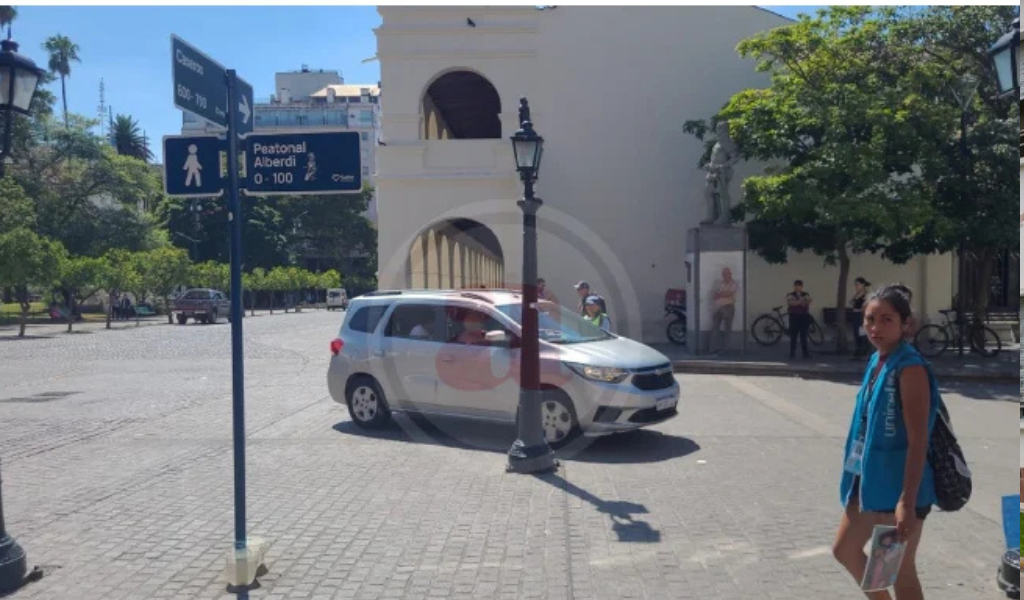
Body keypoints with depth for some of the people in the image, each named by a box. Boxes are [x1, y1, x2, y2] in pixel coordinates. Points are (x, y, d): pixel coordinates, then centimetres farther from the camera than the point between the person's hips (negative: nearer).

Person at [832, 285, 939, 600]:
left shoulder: (910, 368, -19)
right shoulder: (875, 361, 6)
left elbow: (918, 440, -22)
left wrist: (907, 501, -25)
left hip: (899, 485, -8)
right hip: (869, 480, 9)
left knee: (899, 570, 6)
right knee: (844, 550, 20)